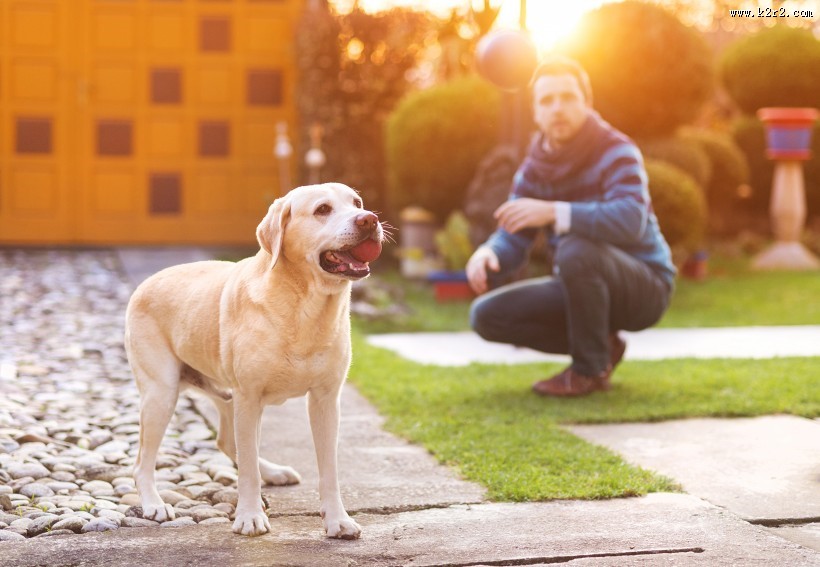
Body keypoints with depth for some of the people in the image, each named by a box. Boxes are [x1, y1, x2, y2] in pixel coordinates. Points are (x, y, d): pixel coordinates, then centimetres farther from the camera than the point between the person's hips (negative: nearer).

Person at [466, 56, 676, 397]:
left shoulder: (616, 152, -18)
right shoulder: (534, 169, 0)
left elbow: (630, 220, -36)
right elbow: (511, 241, -1)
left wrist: (553, 212, -44)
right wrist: (487, 255, -26)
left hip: (643, 288, -6)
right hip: (584, 289, 6)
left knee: (576, 250, -37)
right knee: (486, 315, -8)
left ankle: (591, 367, -16)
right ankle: (601, 345, 5)